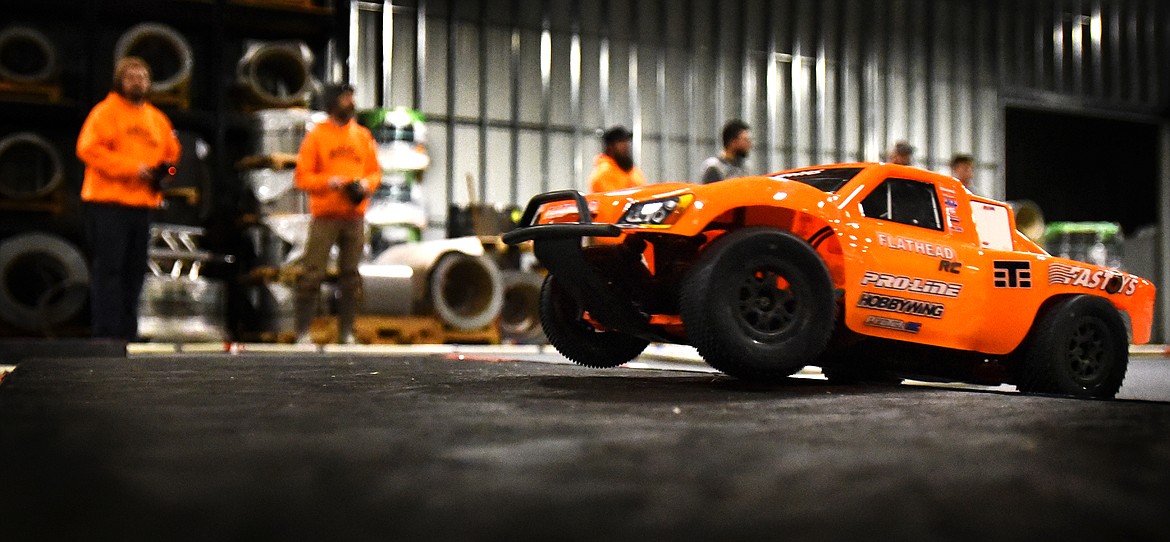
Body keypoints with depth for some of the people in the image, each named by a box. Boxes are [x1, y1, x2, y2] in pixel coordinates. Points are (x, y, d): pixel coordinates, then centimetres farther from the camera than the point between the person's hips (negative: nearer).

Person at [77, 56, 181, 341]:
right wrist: (131, 168, -18)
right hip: (108, 203, -6)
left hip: (142, 204, 6)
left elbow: (172, 155, 24)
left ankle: (128, 333, 15)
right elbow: (88, 148, -14)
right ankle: (107, 332, -6)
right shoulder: (105, 112, -2)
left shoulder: (157, 119, 18)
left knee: (134, 270, 9)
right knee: (109, 268, -7)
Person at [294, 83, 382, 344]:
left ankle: (346, 332, 12)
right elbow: (302, 176, -2)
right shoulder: (316, 135, 1)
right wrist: (330, 181, -16)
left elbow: (375, 171, 16)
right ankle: (303, 331, -1)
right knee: (312, 274, -6)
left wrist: (366, 184, -5)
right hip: (324, 217, -4)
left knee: (350, 276, 5)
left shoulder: (363, 136, 13)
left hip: (355, 217, 4)